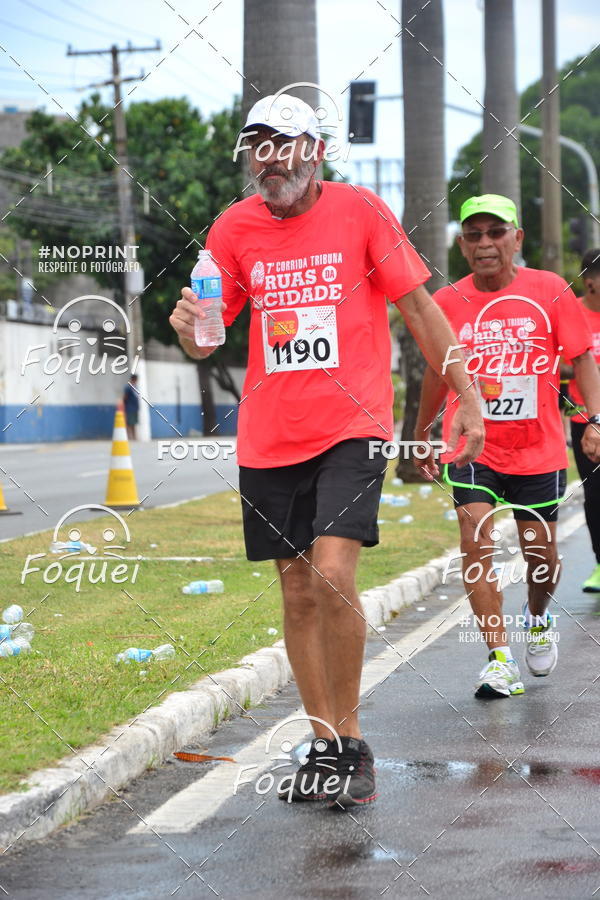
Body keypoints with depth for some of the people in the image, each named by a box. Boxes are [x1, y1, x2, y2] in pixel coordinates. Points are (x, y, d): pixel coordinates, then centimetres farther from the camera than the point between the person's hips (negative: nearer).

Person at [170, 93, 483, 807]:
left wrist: (467, 398, 1)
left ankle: (351, 741, -3)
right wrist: (190, 327, -16)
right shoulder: (234, 228, 5)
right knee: (298, 594, 7)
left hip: (350, 427, -3)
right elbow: (205, 339, 8)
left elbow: (419, 307, 3)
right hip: (268, 439, 4)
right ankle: (323, 744, 18)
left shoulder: (359, 211, -2)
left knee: (333, 576, -18)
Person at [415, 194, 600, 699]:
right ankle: (500, 660, -15)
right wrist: (421, 435, 22)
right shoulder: (448, 302, 1)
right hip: (472, 446, 0)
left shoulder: (549, 291, -3)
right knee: (477, 536, -18)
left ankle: (537, 619, 42)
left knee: (541, 555, 8)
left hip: (538, 450, 0)